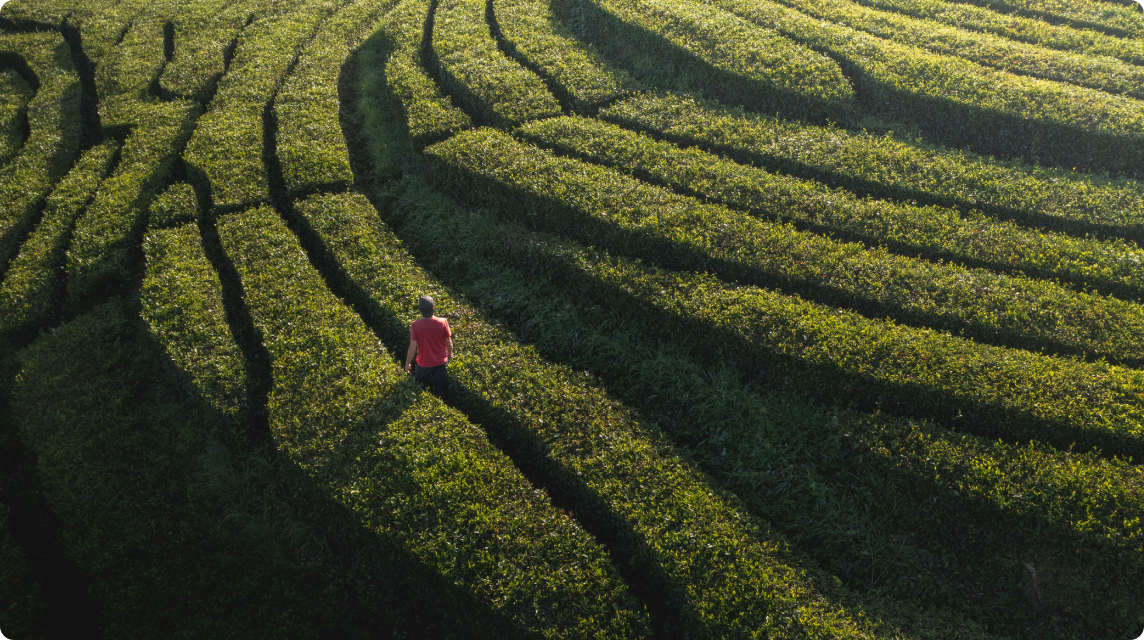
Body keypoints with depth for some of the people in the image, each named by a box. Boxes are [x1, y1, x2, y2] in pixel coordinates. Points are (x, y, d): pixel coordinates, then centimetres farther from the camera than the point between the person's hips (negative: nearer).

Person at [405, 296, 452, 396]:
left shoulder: (415, 326, -25)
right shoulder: (443, 323, -20)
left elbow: (412, 348, -19)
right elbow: (449, 344, -9)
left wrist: (407, 363, -3)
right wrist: (450, 354, 13)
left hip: (424, 363, -2)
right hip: (441, 361, 2)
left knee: (420, 388, 25)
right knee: (439, 386, 24)